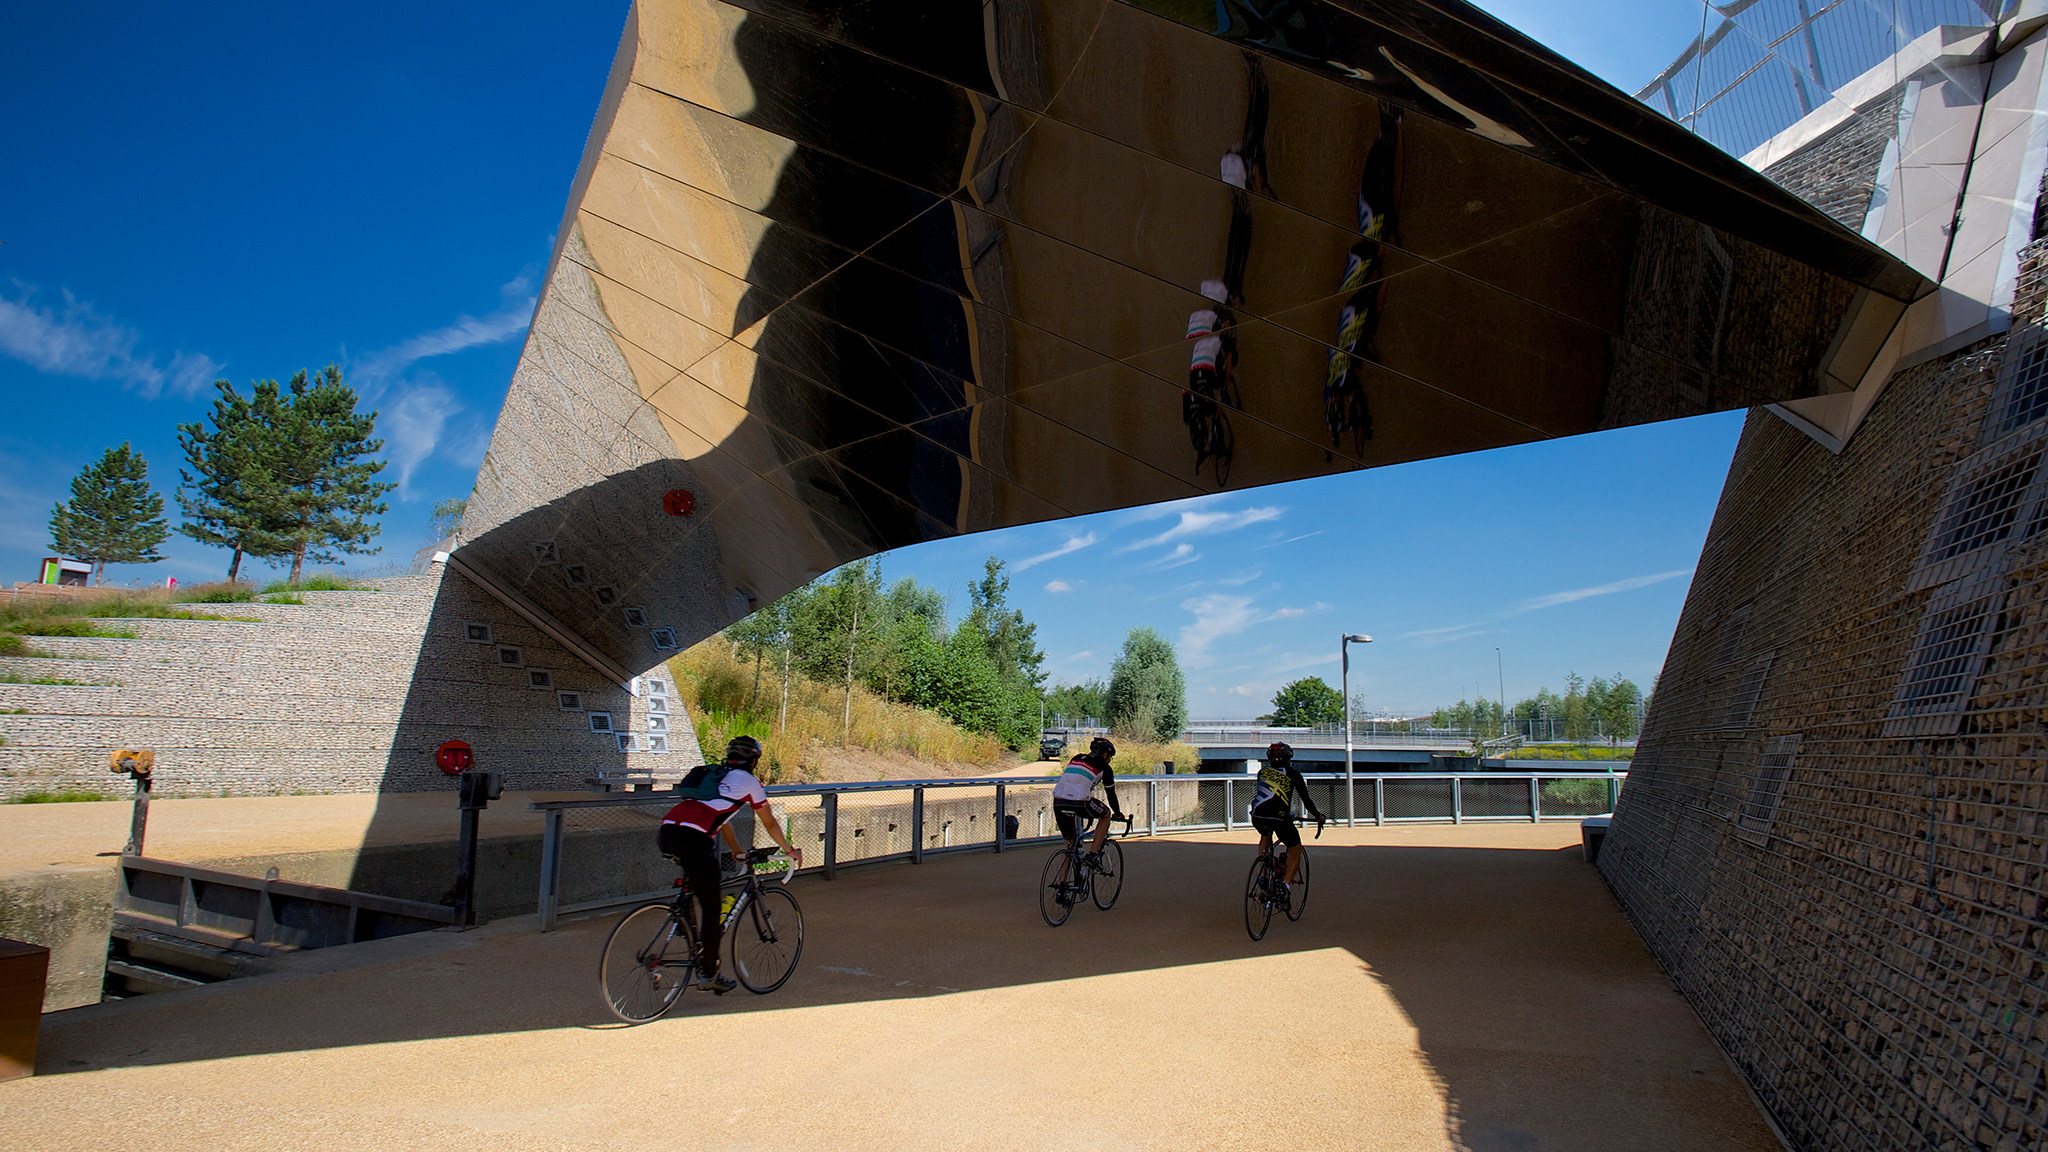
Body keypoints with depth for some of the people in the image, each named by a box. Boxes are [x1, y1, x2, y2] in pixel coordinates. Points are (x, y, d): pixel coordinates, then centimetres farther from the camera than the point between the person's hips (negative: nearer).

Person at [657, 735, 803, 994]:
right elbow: (770, 823, 21)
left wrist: (737, 850, 55)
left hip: (666, 833, 7)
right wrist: (790, 850, 36)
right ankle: (708, 975, 8)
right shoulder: (749, 781, 13)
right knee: (711, 909, 4)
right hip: (691, 839, -7)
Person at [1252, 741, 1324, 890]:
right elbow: (1305, 799, 14)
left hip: (1257, 817, 4)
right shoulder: (1292, 774, 13)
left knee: (1265, 836, 38)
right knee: (1295, 851, 18)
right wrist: (1318, 816, 28)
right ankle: (1285, 884, 0)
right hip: (1279, 817, -4)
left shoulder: (1263, 771, 23)